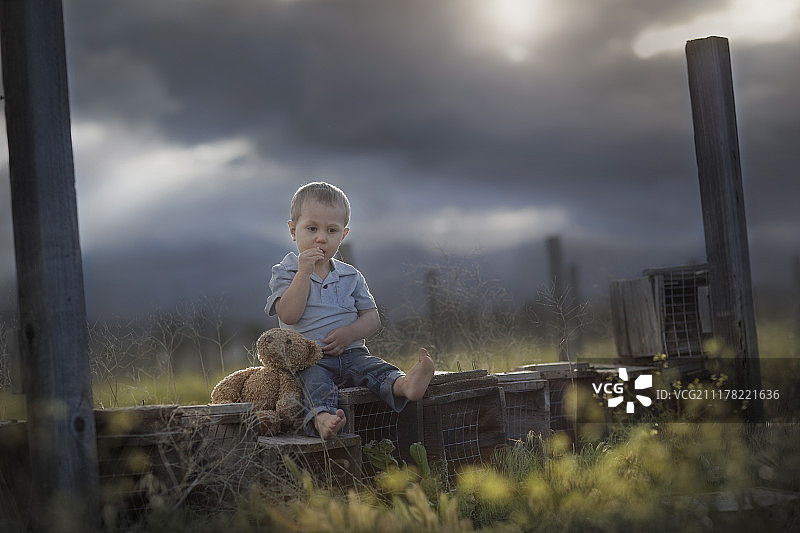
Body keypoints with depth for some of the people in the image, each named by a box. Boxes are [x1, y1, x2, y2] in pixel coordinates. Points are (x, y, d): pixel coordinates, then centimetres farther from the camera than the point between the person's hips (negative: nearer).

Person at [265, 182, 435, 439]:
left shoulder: (350, 276, 15)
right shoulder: (284, 273, 5)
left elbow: (372, 317, 10)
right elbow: (288, 315, -12)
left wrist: (348, 334, -11)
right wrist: (304, 273, -16)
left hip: (351, 353, 3)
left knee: (374, 368, -27)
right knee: (315, 379, -35)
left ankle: (404, 384, -57)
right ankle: (322, 417, -64)